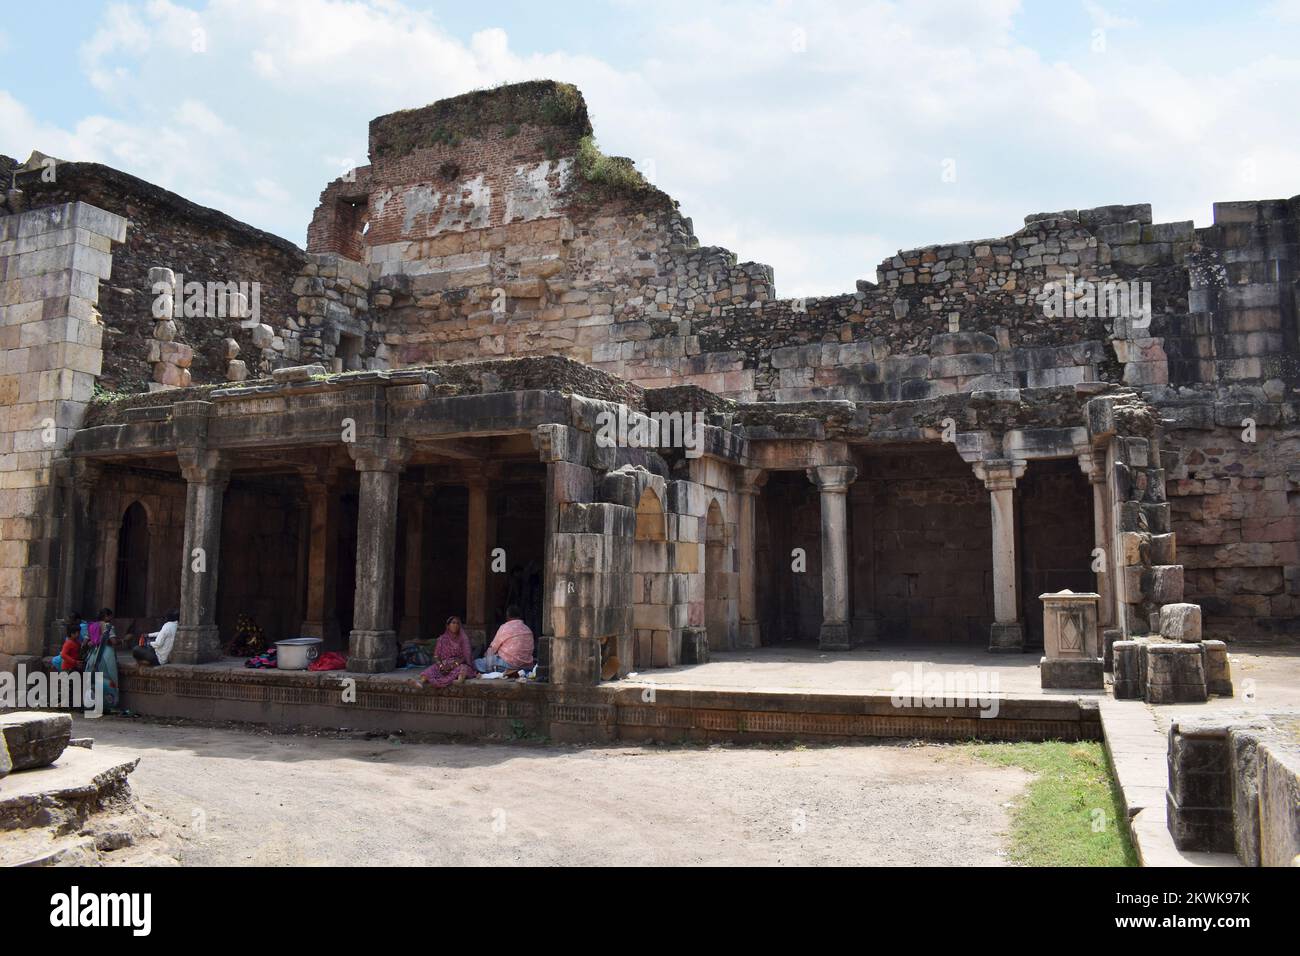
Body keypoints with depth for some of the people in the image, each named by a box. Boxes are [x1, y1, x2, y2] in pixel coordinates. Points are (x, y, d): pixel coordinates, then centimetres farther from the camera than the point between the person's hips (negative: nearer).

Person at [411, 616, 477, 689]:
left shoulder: (463, 638, 6)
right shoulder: (442, 639, 10)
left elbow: (466, 655, -2)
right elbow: (436, 656, 6)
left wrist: (456, 664, -18)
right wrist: (440, 665, -14)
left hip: (458, 665, -2)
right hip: (444, 665, 2)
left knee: (463, 668, -35)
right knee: (432, 669, -27)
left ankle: (459, 680, -67)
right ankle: (421, 681, -55)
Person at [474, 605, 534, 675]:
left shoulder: (505, 627, -6)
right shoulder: (528, 630, 10)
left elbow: (492, 648, 1)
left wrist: (486, 654, 23)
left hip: (509, 664, -7)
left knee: (476, 663, 0)